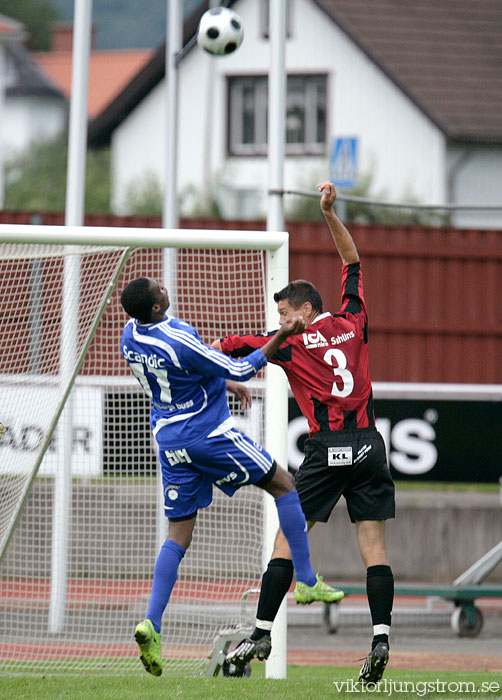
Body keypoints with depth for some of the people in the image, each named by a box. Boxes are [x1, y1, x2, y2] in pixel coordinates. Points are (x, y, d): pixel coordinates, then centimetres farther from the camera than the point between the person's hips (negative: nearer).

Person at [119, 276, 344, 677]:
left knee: (178, 534, 8)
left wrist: (226, 384, 27)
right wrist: (281, 338, -14)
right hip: (210, 433, -7)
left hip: (169, 439, 7)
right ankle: (307, 582, 12)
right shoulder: (180, 340, -25)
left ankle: (152, 623, -8)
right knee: (284, 485, 11)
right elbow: (240, 371, -16)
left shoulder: (130, 336, 1)